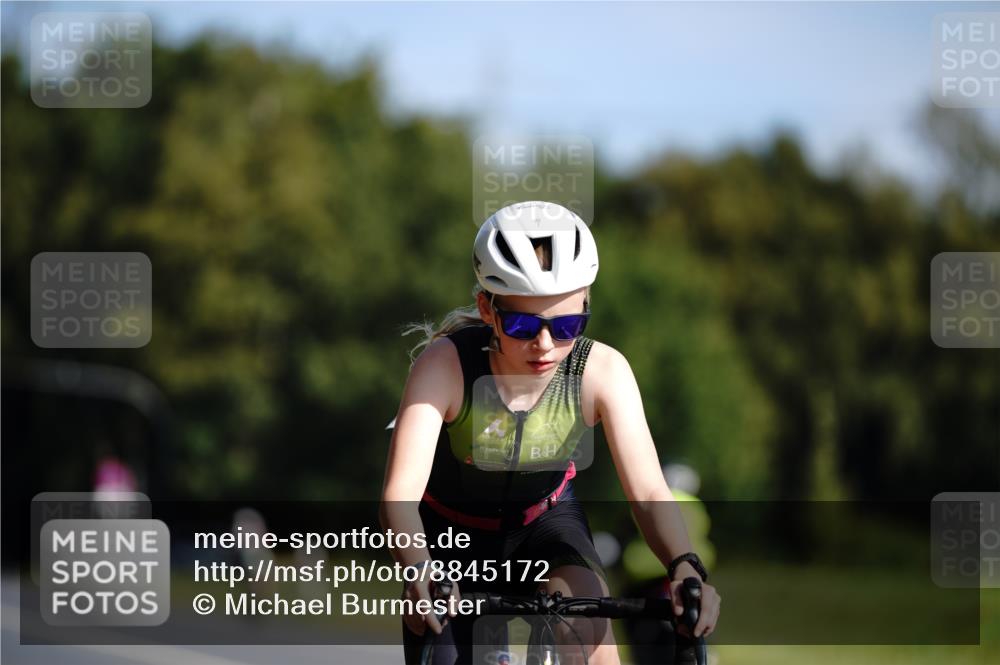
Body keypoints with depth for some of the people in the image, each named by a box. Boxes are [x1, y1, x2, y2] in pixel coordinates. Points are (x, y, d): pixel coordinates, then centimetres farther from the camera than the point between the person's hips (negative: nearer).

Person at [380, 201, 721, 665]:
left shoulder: (602, 371, -26)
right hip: (453, 536, 0)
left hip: (545, 524, 0)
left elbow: (648, 492, -31)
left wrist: (684, 567, -52)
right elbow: (400, 494, -39)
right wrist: (420, 570, -60)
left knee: (588, 620, -30)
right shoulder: (445, 364, -31)